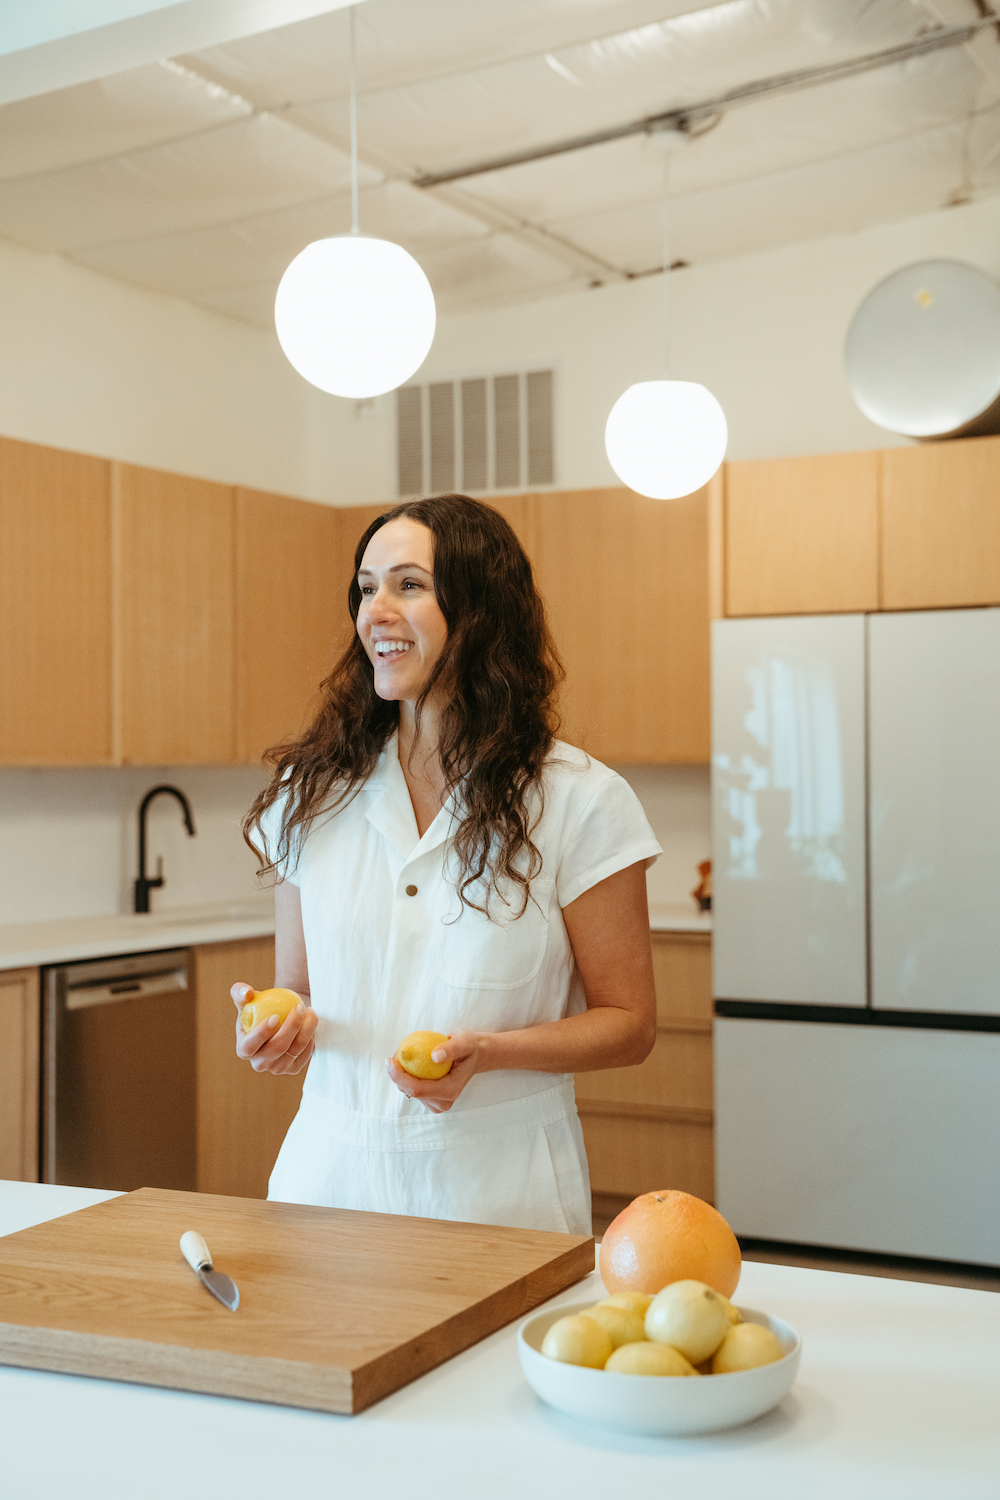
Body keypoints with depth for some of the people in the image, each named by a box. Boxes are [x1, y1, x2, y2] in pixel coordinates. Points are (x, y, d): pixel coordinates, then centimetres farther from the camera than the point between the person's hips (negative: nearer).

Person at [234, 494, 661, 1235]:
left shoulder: (579, 803, -8)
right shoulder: (312, 793, 3)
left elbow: (628, 1022, -4)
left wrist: (487, 1051, -20)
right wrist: (279, 1027, -10)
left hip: (498, 1185, -3)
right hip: (336, 1167, 3)